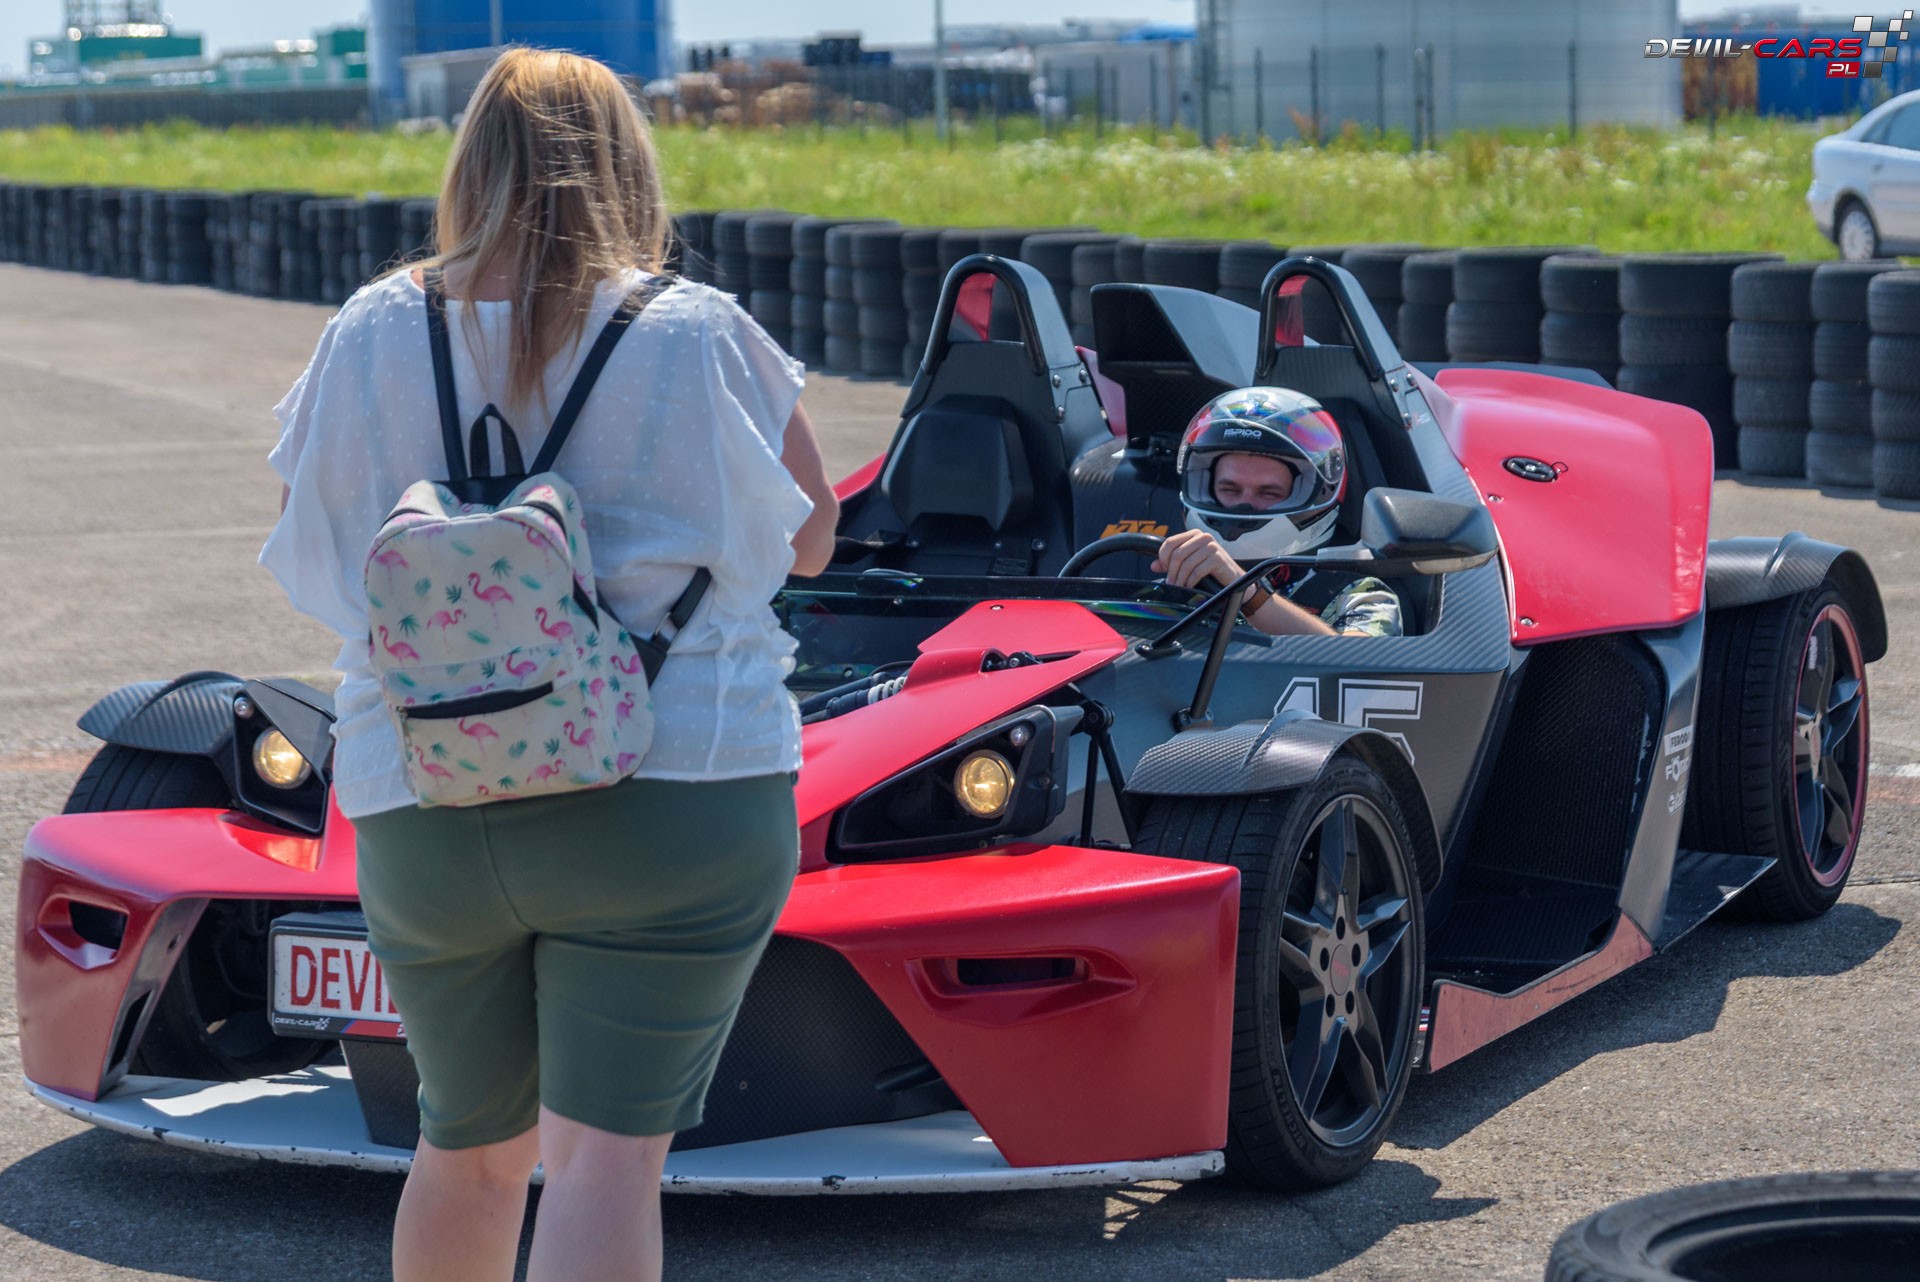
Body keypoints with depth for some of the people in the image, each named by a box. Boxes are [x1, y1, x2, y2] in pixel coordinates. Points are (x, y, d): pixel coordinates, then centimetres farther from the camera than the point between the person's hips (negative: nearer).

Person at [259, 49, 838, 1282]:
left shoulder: (365, 341, 2)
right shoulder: (706, 340, -4)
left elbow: (311, 546, 15)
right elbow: (807, 538, 8)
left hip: (420, 811, 3)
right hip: (672, 798, -3)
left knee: (469, 1145, 21)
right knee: (605, 1155, -3)